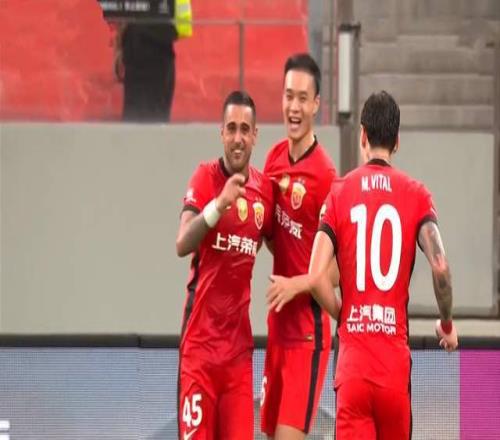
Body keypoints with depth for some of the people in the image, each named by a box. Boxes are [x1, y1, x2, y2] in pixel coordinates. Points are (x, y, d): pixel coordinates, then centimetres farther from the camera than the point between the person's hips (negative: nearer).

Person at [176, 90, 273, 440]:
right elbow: (182, 245, -19)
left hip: (239, 342, 4)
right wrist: (219, 205, -32)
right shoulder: (206, 178, -5)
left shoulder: (265, 189, 6)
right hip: (200, 340, -4)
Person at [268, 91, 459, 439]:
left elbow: (316, 277, -5)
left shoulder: (339, 193, 5)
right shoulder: (417, 195, 3)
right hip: (396, 362, 0)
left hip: (353, 361, 0)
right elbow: (441, 267, -10)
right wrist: (447, 325, 8)